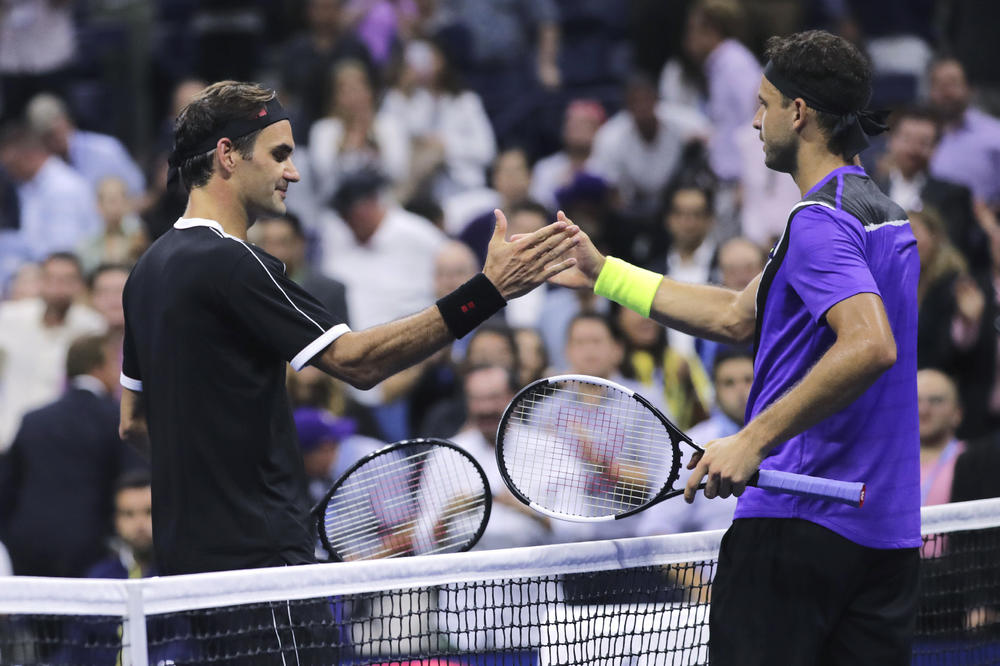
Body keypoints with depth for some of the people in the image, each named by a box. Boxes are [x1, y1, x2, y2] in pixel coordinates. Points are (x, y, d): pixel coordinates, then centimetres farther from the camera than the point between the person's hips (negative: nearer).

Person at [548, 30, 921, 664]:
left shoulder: (821, 220, -13)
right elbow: (737, 317, 24)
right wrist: (602, 272, 27)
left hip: (802, 519, -9)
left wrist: (754, 440, -28)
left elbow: (871, 346, -29)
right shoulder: (888, 213, 18)